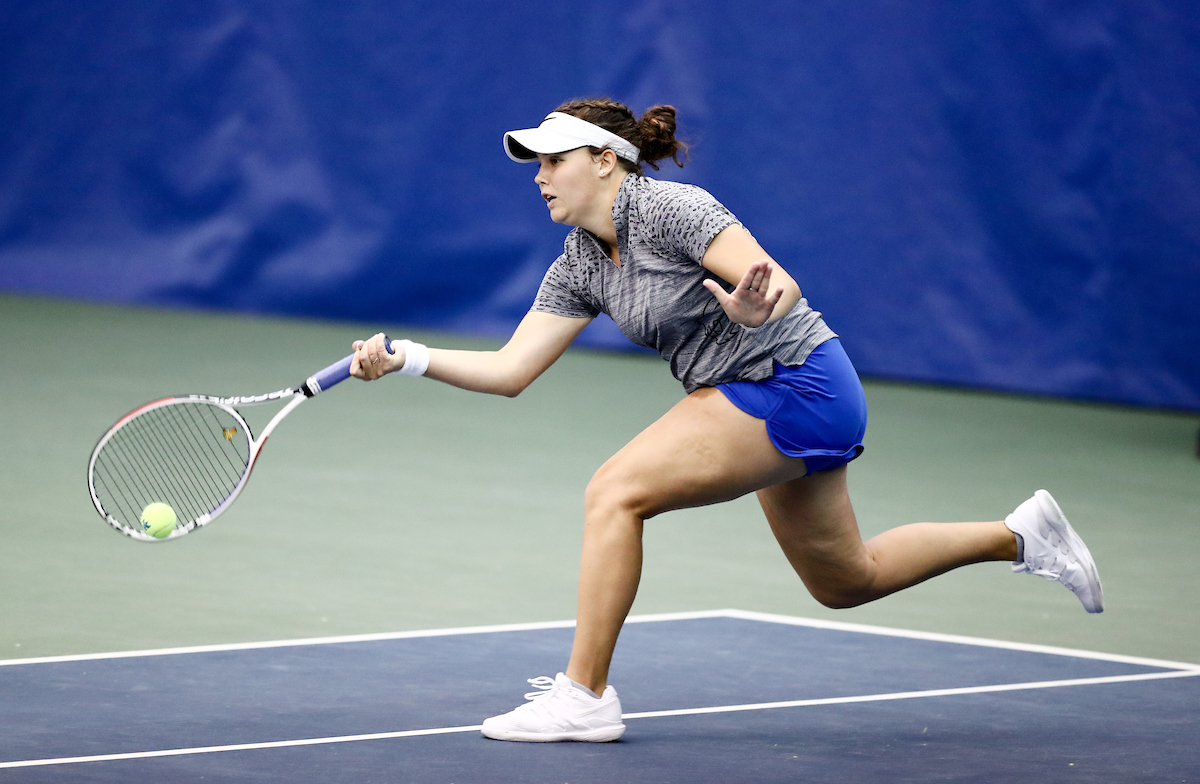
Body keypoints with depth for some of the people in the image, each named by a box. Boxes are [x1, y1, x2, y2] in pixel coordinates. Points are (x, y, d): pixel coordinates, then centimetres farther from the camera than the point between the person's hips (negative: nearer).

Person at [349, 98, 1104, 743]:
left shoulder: (670, 209, -19)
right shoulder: (580, 266, 6)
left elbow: (784, 287, -25)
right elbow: (510, 370, 3)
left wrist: (755, 308, -48)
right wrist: (408, 358, -9)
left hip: (795, 383, -10)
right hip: (756, 399, 10)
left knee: (615, 491, -18)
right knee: (847, 582, 21)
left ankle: (585, 695, -14)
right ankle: (1024, 534, 35)